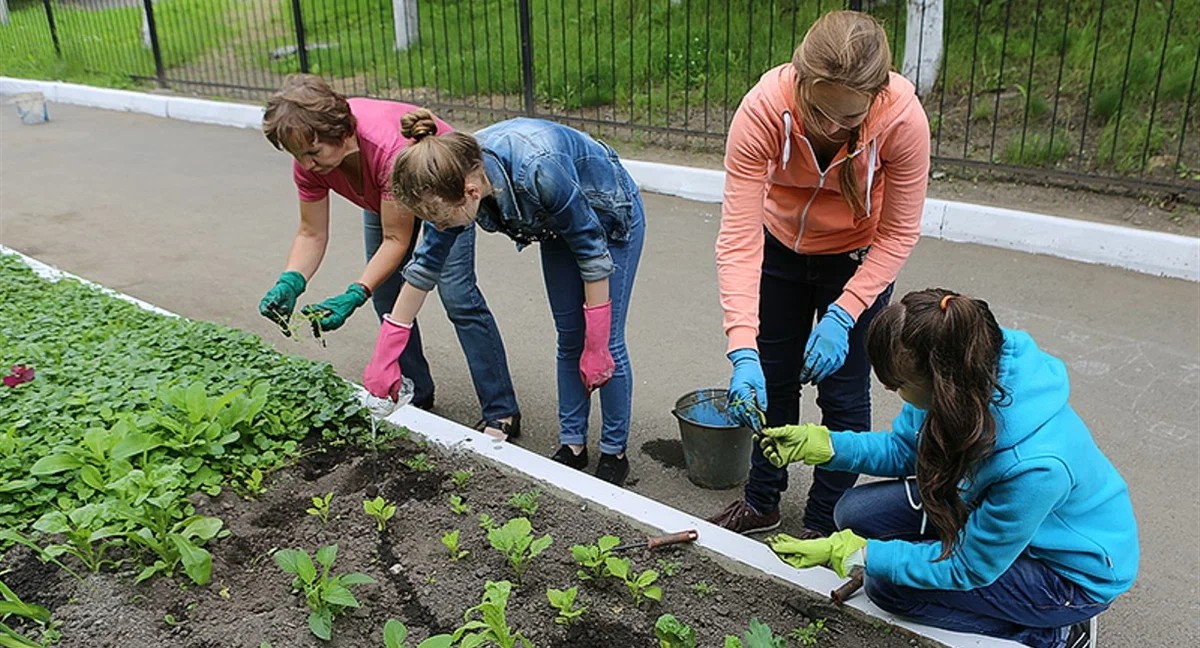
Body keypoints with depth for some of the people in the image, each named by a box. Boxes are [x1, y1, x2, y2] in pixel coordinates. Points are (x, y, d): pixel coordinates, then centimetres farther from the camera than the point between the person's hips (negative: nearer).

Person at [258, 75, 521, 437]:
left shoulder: (388, 148, -43)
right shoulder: (308, 160, -25)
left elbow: (396, 240, -35)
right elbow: (312, 235, -16)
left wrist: (354, 296, -43)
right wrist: (290, 282, -34)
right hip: (384, 196, 6)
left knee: (457, 293, -15)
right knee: (387, 295, 2)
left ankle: (501, 413, -10)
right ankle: (416, 395, 19)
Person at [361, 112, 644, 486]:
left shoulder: (537, 170, -43)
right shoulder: (455, 176, -23)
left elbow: (592, 251, -29)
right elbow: (427, 262, -9)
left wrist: (596, 346, -21)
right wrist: (385, 354, -6)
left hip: (611, 218, -6)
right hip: (559, 224, 6)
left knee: (608, 345, -4)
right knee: (569, 339, 9)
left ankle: (615, 454, 13)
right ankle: (572, 445, 22)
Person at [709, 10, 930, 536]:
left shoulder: (903, 118, -34)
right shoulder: (763, 108, -34)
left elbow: (898, 234, -20)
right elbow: (739, 237, -35)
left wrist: (842, 316, -29)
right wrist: (742, 352, -42)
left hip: (858, 260, -1)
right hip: (782, 248, 2)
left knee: (843, 396, 4)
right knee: (770, 384, 14)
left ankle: (823, 523, 26)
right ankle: (762, 501, 37)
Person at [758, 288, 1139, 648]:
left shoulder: (1033, 465, -41)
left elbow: (968, 568, -25)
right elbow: (902, 448, -2)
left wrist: (853, 553, -26)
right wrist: (818, 443, -17)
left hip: (1074, 572, -7)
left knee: (889, 586, -19)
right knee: (857, 512, -5)